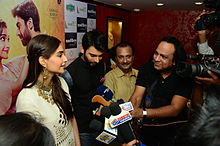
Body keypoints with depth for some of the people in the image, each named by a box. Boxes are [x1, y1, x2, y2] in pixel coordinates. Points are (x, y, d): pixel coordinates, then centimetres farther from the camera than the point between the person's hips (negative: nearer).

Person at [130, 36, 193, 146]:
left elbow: (175, 109, -20)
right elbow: (136, 97, -10)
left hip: (175, 129, -2)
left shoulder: (184, 75, -13)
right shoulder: (146, 69, -5)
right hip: (148, 127, 2)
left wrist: (144, 112, -32)